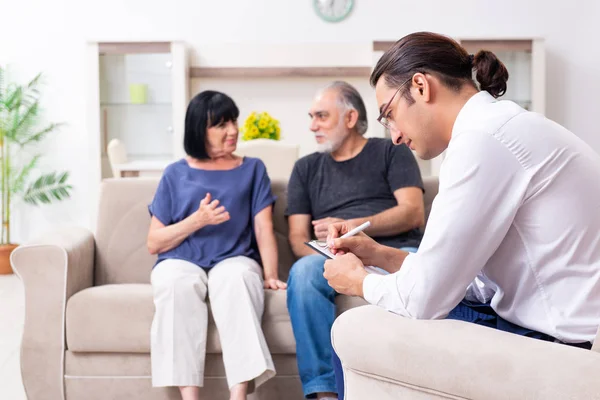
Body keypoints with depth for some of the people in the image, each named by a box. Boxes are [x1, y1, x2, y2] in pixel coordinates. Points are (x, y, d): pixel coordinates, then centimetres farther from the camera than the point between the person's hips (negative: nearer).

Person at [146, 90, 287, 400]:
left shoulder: (252, 170, 17)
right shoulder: (176, 174, 15)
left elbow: (264, 230, 6)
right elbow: (154, 243, 10)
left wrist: (271, 276, -11)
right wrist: (198, 219, -6)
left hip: (234, 259, 0)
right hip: (181, 261, 0)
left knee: (237, 278, -36)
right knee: (178, 283, -36)